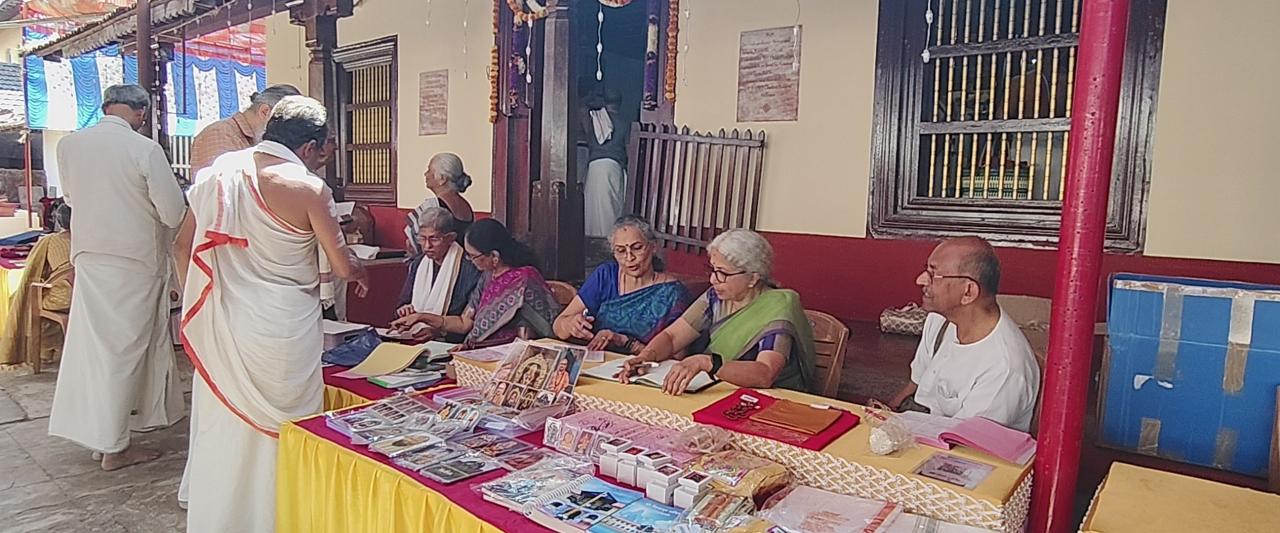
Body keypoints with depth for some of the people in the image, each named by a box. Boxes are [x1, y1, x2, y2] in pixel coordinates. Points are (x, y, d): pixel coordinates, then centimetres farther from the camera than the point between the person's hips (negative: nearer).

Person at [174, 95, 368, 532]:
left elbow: (183, 244, 11)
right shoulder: (308, 188, -14)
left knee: (222, 426, 19)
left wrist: (198, 304, 22)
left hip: (222, 327, 5)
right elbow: (343, 267, -11)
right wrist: (360, 272, 12)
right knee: (282, 432, 11)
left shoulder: (219, 172, 2)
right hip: (284, 332, -5)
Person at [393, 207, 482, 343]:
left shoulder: (469, 268, -9)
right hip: (414, 340, 6)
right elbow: (403, 302, 22)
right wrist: (404, 310, -1)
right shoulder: (417, 264, 16)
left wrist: (439, 330, -23)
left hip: (451, 343, -6)